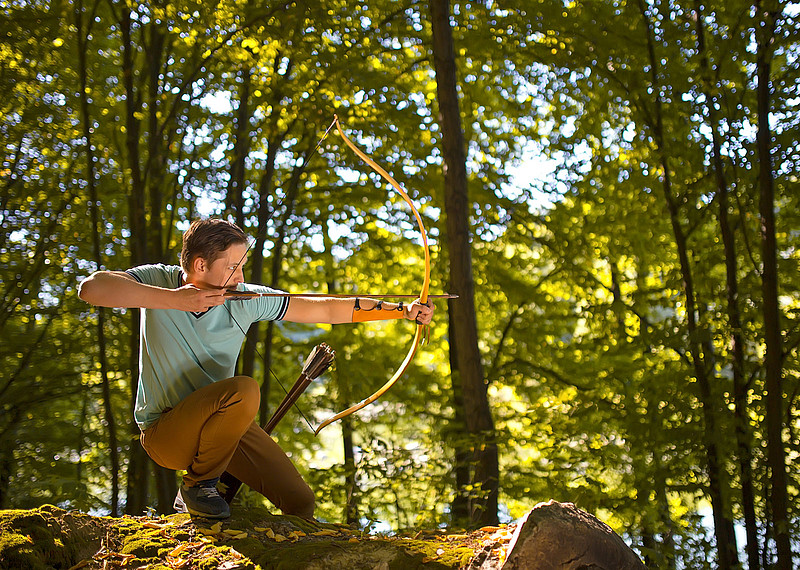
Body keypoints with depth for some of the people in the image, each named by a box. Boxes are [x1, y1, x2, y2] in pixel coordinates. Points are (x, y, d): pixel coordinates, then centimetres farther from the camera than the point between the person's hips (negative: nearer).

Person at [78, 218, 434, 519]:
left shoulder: (246, 300, -8)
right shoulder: (161, 282, -14)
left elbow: (327, 309, -6)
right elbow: (91, 287, -32)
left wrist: (401, 310, -11)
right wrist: (174, 300, -34)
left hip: (226, 423, 5)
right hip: (165, 431, -4)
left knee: (299, 500, -7)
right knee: (243, 391, -33)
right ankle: (197, 487, -11)